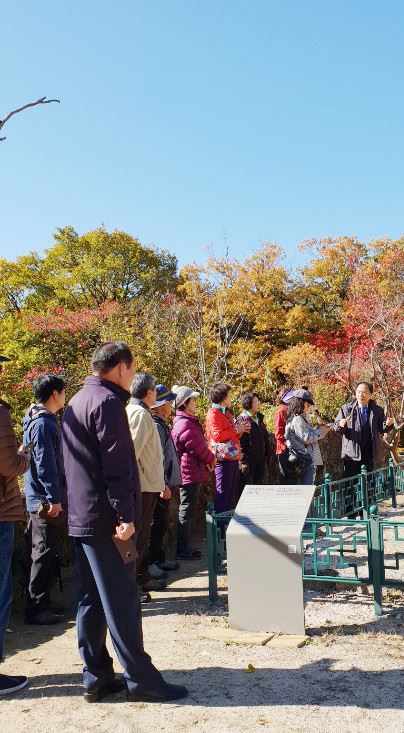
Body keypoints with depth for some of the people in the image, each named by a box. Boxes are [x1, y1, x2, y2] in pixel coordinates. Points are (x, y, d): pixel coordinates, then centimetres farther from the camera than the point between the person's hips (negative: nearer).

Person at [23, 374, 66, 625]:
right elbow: (44, 463, -22)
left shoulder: (46, 420, 15)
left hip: (45, 499, 10)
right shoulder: (42, 423, -16)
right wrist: (53, 498, -22)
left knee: (48, 551, 16)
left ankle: (43, 601, 25)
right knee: (44, 553, -3)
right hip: (45, 500, -10)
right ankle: (36, 608, 6)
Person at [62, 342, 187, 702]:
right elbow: (116, 465, -21)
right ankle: (140, 679, 7)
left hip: (81, 519, 10)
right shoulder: (107, 401, -14)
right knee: (122, 601, -2)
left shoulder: (77, 401, 17)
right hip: (105, 520, -10)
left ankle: (97, 677, 21)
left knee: (91, 600, 13)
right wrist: (126, 515, -21)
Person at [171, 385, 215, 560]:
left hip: (192, 472, 11)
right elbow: (199, 447, -17)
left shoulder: (188, 421, 15)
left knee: (187, 510, 16)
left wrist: (208, 460, 7)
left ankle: (185, 546, 25)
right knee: (186, 512, -3)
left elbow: (199, 445, 19)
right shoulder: (185, 424, -20)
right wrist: (211, 460, -1)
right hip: (190, 473, -11)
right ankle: (182, 550, 5)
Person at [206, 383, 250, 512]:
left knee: (231, 492, 14)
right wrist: (236, 430, -11)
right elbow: (218, 435, -20)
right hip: (223, 458, -10)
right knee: (223, 492, -7)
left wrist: (241, 429, 10)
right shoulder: (213, 413, -10)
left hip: (233, 457, 10)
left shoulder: (226, 413, 22)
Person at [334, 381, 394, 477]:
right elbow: (337, 427, 3)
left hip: (370, 455, 2)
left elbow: (381, 429, 7)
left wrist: (388, 424, -14)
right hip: (351, 455, -1)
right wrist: (340, 425, -20)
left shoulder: (378, 410, 7)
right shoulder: (346, 408, 4)